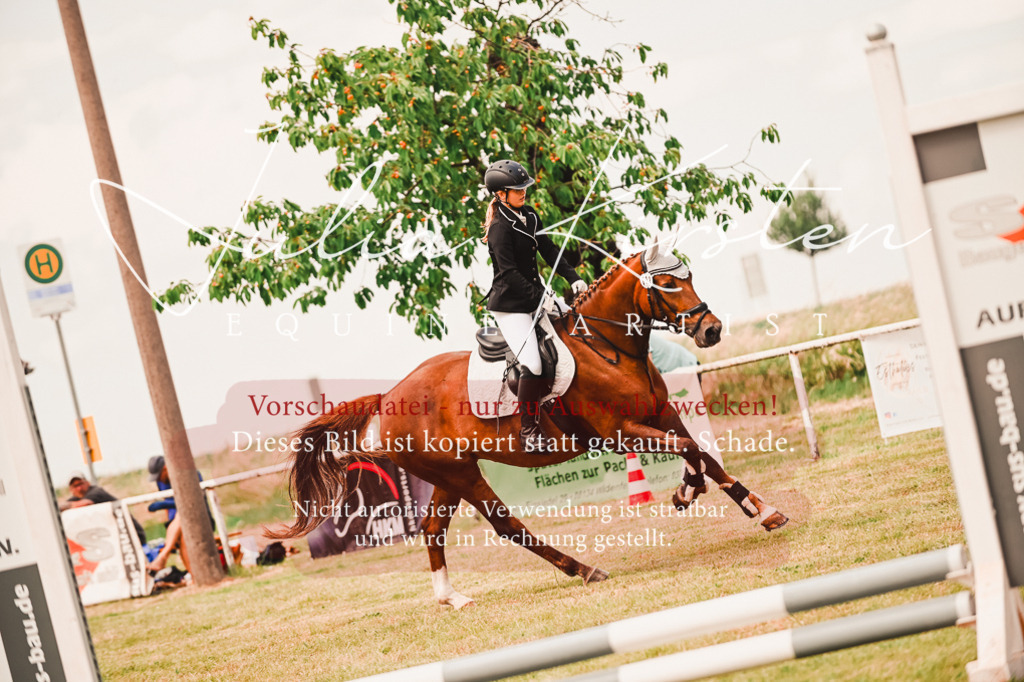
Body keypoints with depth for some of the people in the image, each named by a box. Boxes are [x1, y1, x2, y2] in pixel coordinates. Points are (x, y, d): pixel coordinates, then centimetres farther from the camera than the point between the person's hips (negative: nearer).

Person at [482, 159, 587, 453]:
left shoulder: (529, 215, 7)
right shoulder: (500, 227, -17)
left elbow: (548, 250, 11)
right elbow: (509, 273, -22)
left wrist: (573, 278, 1)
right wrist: (540, 297, -25)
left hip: (534, 298, 9)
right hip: (510, 305, -9)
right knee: (532, 366, -16)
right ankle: (528, 431, -2)